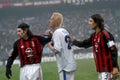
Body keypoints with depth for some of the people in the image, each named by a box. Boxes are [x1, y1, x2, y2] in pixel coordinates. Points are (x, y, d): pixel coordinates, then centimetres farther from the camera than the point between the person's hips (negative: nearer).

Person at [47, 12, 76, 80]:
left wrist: (49, 45, -4)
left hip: (65, 66, -9)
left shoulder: (57, 32, -14)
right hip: (71, 64, 9)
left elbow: (57, 50, -23)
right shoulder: (64, 31, 13)